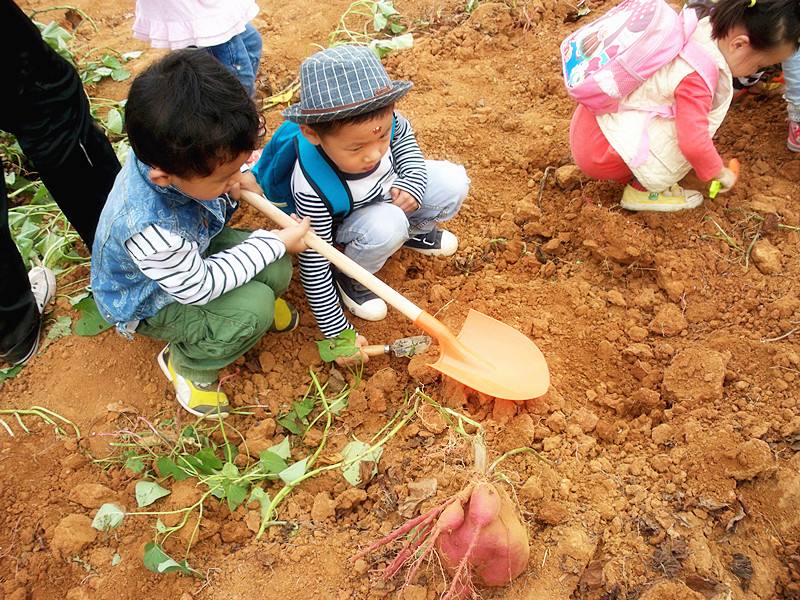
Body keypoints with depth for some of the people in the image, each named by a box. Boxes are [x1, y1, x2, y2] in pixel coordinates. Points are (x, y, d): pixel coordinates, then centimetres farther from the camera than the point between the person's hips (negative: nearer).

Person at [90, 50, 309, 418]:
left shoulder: (168, 155, -24)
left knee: (277, 271, -13)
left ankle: (259, 297, 22)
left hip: (193, 245, 7)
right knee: (253, 311, -23)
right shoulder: (149, 228, -44)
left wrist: (238, 183, -20)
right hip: (150, 302, -6)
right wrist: (276, 243, -25)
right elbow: (198, 287, -29)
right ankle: (187, 363, 3)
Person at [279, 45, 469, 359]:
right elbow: (314, 266, -31)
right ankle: (350, 276, -4)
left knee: (453, 182, -13)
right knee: (386, 228, -36)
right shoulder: (312, 189, -41)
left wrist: (412, 181, -19)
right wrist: (337, 332, -27)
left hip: (389, 192, 5)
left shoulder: (381, 122, -29)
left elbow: (404, 136, -1)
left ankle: (414, 231, 18)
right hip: (339, 229, -5)